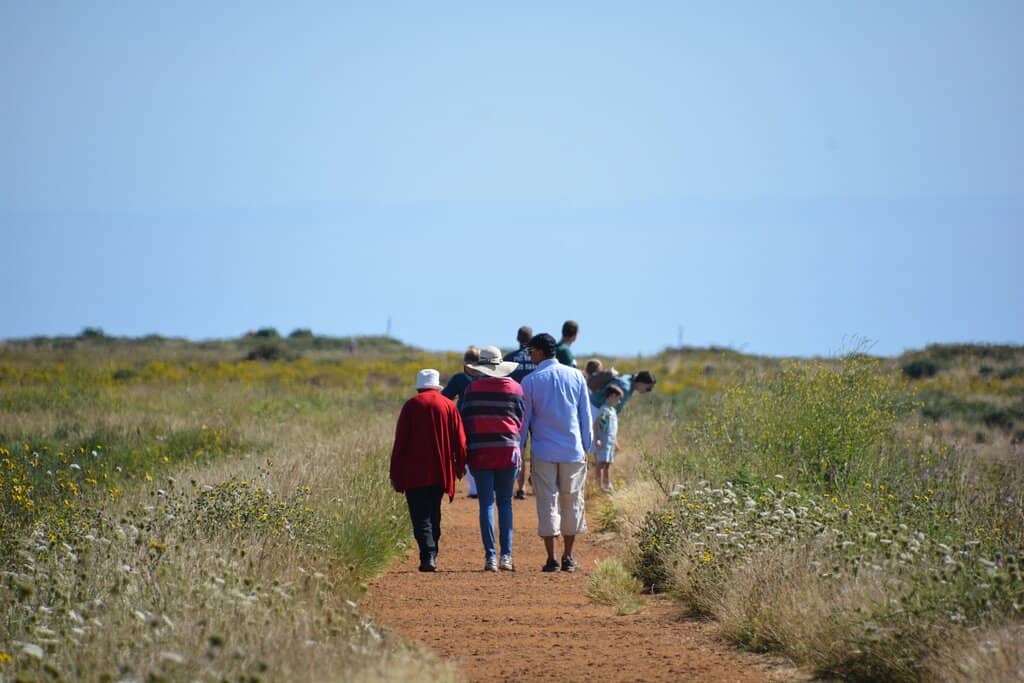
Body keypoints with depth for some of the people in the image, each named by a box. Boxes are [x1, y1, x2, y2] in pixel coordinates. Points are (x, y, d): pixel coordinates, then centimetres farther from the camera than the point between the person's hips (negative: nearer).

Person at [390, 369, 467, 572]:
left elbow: (400, 441, -2)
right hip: (441, 472, 3)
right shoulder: (448, 406, 3)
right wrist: (460, 466, 14)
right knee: (434, 515, 17)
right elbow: (460, 440, 3)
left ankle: (428, 556, -21)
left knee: (421, 517, -5)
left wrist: (395, 473, 2)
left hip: (415, 474, -3)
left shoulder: (411, 405, -2)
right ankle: (432, 555, 17)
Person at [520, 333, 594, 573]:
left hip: (544, 451, -2)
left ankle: (551, 559, -2)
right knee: (572, 502, 10)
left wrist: (518, 449, 10)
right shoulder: (576, 376, 4)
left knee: (547, 502, 1)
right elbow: (585, 415, 6)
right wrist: (587, 446, 13)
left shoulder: (530, 381, -3)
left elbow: (524, 418, 1)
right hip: (573, 450, 2)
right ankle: (568, 557, 12)